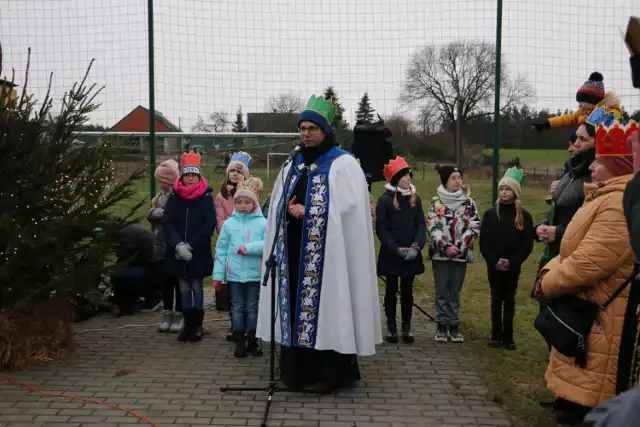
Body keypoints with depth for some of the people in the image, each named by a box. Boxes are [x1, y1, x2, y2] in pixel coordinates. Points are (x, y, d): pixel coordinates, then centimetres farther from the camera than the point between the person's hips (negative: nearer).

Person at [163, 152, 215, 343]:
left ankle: (197, 324, 8)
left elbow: (209, 224, -8)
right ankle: (188, 324, 15)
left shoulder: (206, 196, -3)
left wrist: (191, 245, -15)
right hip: (178, 252, 2)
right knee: (184, 288, 8)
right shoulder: (174, 196, 3)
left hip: (199, 252, -2)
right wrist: (178, 244, -18)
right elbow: (167, 222, -4)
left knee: (197, 287, 3)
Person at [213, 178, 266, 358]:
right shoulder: (229, 223, 3)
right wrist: (218, 275, 1)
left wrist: (248, 248, -21)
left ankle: (252, 342, 21)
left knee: (253, 308, 10)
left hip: (255, 274, -1)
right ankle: (239, 343, 17)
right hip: (235, 274, 1)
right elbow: (221, 250, 3)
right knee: (237, 308, 9)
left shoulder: (262, 222, -3)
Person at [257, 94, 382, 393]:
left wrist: (306, 211, -12)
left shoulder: (343, 165, -4)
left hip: (327, 254, -6)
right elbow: (276, 206, 16)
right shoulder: (292, 166, 16)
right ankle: (298, 370, 16)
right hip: (295, 251, 6)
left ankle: (328, 373, 4)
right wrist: (290, 209, -8)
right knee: (297, 307, 7)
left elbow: (348, 210, -13)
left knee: (323, 308, -5)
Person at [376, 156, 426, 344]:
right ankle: (391, 326, 16)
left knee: (407, 291, 11)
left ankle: (407, 326, 20)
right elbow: (381, 229, -10)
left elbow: (421, 224, 2)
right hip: (391, 254, -3)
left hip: (411, 255, 4)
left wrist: (416, 245, -15)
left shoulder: (415, 199, 6)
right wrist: (396, 249, -17)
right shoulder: (385, 200, -8)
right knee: (391, 291, 7)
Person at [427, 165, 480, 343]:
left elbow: (474, 227, -1)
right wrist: (446, 246, -16)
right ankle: (442, 325, 10)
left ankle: (454, 325, 13)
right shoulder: (436, 202, 1)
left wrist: (459, 246, -11)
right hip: (440, 253, -1)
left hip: (461, 254, 1)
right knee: (441, 290, 3)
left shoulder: (469, 202, 5)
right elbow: (432, 227, -5)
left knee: (455, 291, 6)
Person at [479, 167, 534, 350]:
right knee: (496, 300, 6)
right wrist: (494, 261, -13)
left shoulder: (524, 216, 0)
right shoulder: (490, 214, 1)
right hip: (494, 266, 0)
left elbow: (527, 244, -3)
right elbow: (483, 242, -2)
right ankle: (496, 336, 11)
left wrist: (512, 262, -13)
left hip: (513, 267, 0)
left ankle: (508, 337, 12)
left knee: (509, 300, 7)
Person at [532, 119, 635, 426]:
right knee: (572, 402, 21)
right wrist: (550, 270, 2)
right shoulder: (607, 197, 14)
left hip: (598, 324, -11)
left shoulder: (622, 205, -23)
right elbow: (576, 251, 19)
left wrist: (545, 285, -11)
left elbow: (587, 265, -27)